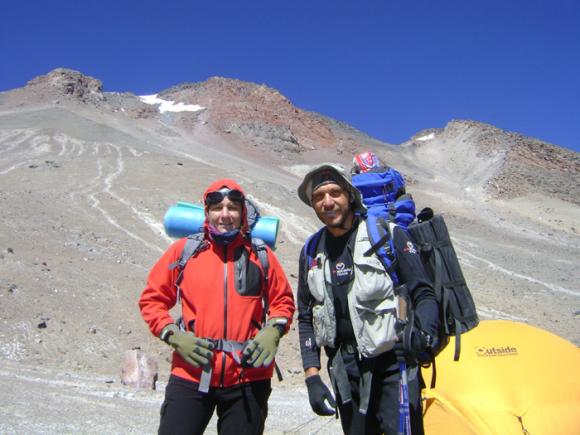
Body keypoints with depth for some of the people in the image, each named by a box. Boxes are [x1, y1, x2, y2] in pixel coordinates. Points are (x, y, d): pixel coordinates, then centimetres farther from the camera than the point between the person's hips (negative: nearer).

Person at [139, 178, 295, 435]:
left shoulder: (261, 255, 5)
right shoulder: (184, 251, 2)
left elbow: (283, 300, 12)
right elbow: (152, 299, 7)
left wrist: (273, 331, -6)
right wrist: (173, 336, -6)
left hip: (248, 378, 1)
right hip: (191, 375, -1)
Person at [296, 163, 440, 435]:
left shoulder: (388, 235, -8)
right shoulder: (311, 252, 5)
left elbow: (424, 296, -6)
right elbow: (305, 318, 10)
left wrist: (422, 333, -27)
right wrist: (312, 376, 3)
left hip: (393, 364, -4)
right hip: (344, 370, 4)